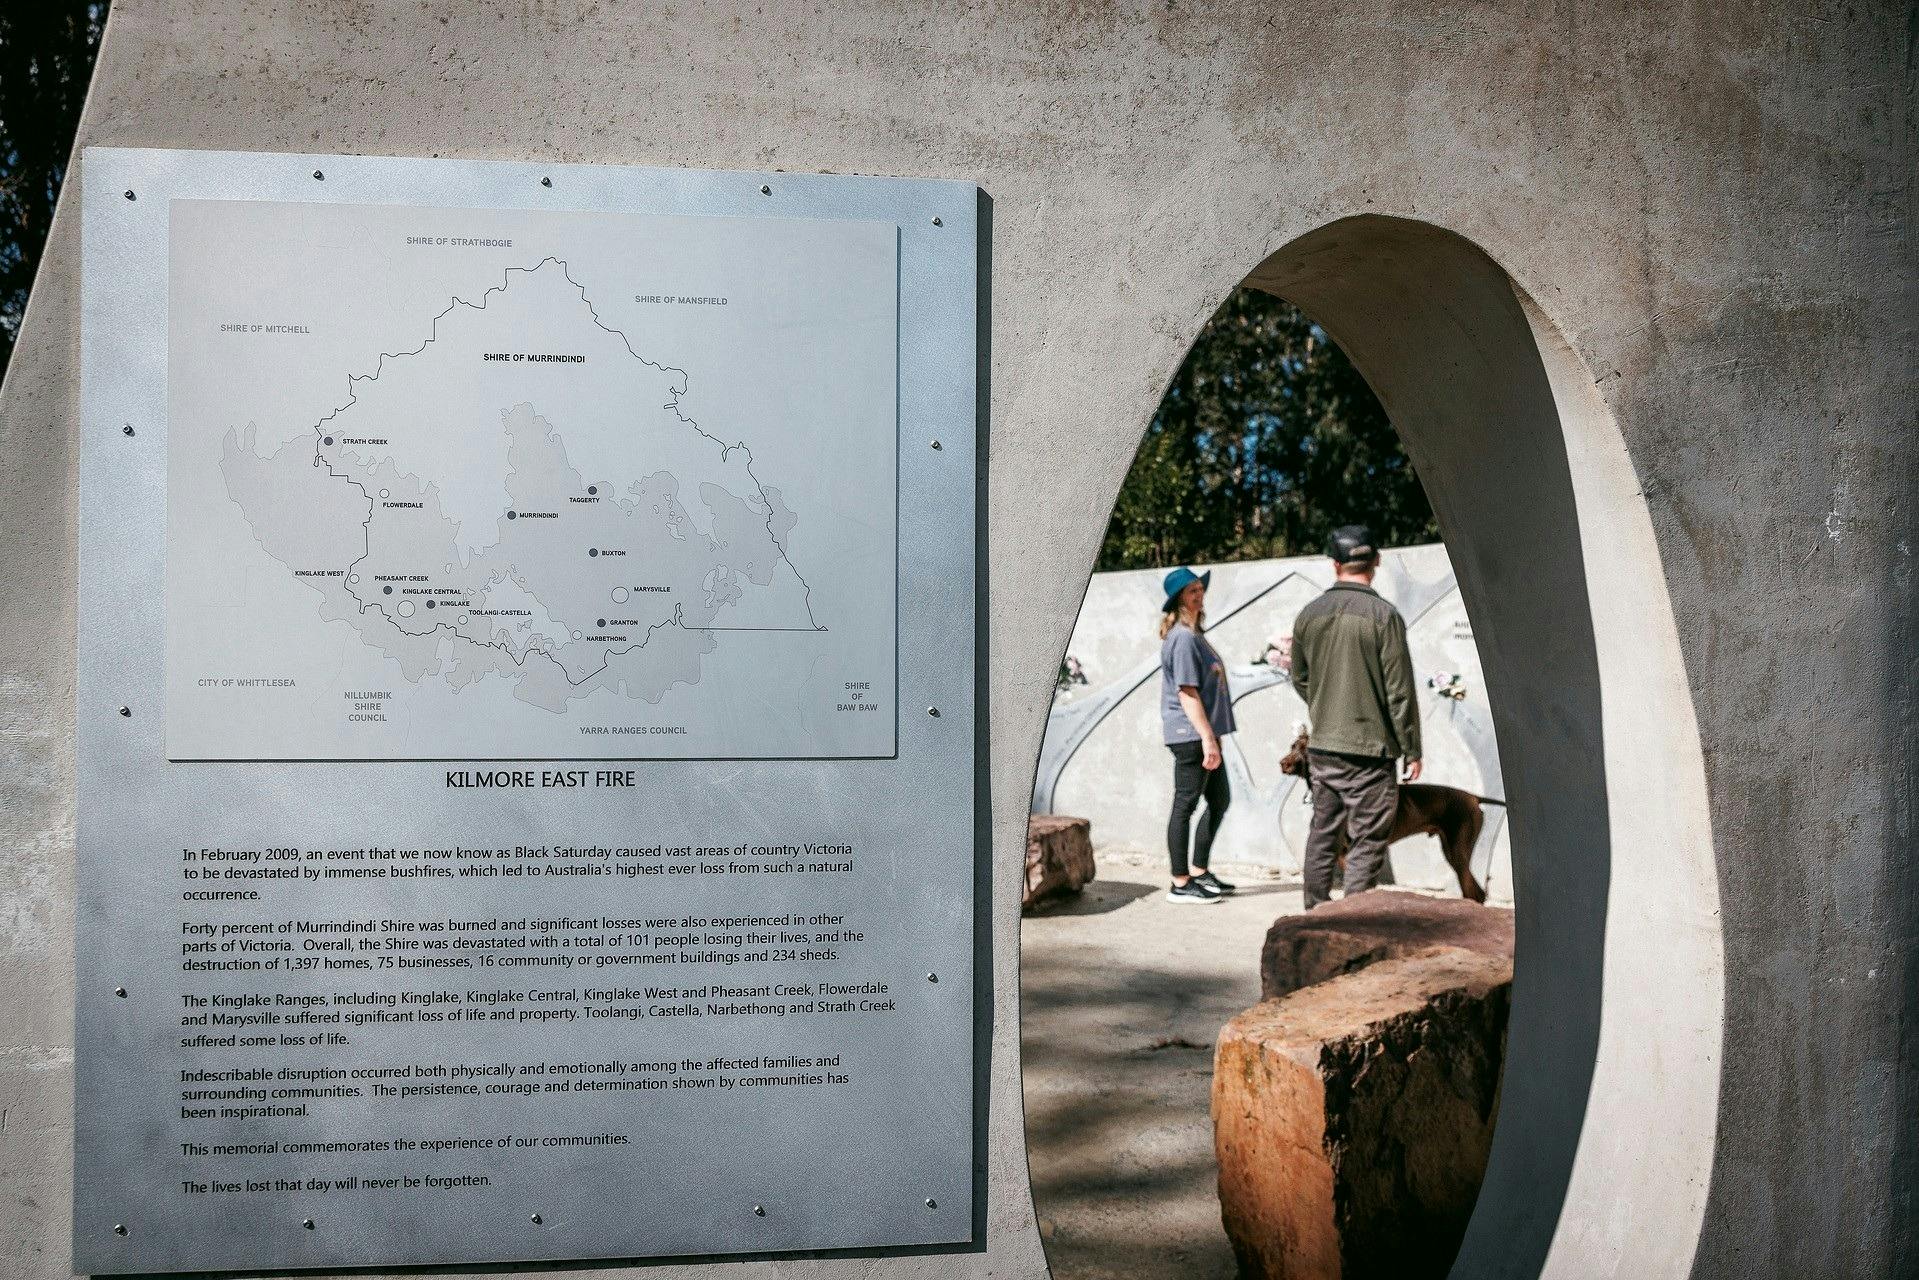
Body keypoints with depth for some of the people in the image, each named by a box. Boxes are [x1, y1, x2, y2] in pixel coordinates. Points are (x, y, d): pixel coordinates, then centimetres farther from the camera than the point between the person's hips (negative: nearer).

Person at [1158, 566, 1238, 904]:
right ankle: (1180, 884, 4)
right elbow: (1187, 693, -20)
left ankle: (1199, 871, 26)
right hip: (1190, 735, -10)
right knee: (1185, 805, -3)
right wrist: (1207, 738, -21)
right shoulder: (1183, 638, -15)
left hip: (1203, 733, 10)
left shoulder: (1194, 634, 16)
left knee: (1220, 800, 17)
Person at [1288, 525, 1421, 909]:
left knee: (1322, 834, 15)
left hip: (1322, 747, 5)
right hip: (1371, 748, -5)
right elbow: (1400, 691, -12)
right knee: (1366, 842, 2)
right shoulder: (1383, 615, -13)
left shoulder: (1309, 614, 3)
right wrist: (1412, 750, -3)